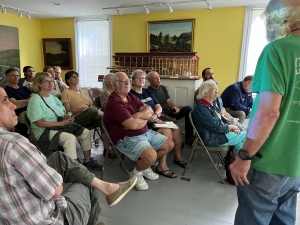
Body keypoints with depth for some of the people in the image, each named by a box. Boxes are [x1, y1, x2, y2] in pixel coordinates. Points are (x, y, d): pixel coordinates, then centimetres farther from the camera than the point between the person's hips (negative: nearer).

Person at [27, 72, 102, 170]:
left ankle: (88, 160, 8)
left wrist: (67, 119, -9)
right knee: (70, 138, -34)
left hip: (59, 127, 8)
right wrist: (61, 123, -20)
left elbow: (63, 114, 15)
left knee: (85, 132, -4)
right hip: (44, 131, -8)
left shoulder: (54, 98, 14)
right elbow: (39, 123, -18)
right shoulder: (35, 100, -10)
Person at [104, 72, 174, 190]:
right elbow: (133, 124, -29)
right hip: (127, 138, -9)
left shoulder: (130, 96, 8)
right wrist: (145, 118, -8)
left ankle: (145, 165, 23)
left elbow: (149, 110, 3)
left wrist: (138, 116, -18)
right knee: (151, 156, -32)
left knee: (169, 144, 10)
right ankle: (136, 173, 3)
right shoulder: (114, 103, -21)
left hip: (145, 132, 10)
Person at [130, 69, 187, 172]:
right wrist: (151, 119, -22)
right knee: (167, 131, -27)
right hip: (145, 124, -7)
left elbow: (159, 107, 12)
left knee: (177, 129, -9)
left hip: (156, 120, 8)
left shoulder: (147, 92, 17)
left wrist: (155, 115, -10)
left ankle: (177, 157, 10)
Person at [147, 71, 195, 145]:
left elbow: (169, 102, 13)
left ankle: (189, 136, -9)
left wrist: (176, 108, -11)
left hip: (168, 112, 7)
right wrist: (168, 118, -22)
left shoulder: (163, 88, 11)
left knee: (188, 109, -9)